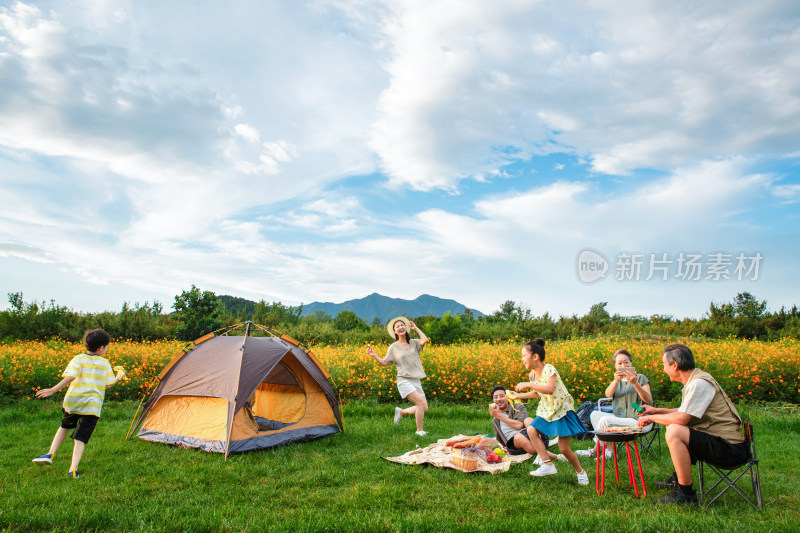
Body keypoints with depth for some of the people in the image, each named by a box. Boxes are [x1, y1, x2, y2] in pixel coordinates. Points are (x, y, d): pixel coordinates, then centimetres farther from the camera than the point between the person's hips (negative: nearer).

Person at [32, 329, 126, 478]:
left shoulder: (78, 359, 1)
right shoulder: (105, 363, 5)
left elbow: (70, 377, -15)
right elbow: (109, 384, 9)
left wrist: (53, 390, -14)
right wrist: (119, 376, 27)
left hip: (72, 402, 1)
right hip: (92, 405, -1)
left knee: (64, 426, 28)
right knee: (81, 437, 2)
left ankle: (50, 454, 18)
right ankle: (73, 469, -10)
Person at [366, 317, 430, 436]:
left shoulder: (413, 343, 6)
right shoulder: (393, 347, 2)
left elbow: (425, 340, -14)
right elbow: (384, 362, 8)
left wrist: (416, 328, -1)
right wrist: (374, 355, -8)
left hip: (416, 381, 5)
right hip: (404, 381, -4)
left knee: (424, 408, 2)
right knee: (422, 403, -20)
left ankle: (401, 412, 24)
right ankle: (419, 431, -4)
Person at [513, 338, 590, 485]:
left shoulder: (549, 369, -20)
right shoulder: (533, 374, 3)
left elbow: (550, 389, -37)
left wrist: (528, 384, -35)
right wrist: (519, 395, 15)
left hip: (562, 410, -7)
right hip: (547, 410, 7)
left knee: (564, 448, -6)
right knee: (532, 432, -12)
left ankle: (580, 472, 20)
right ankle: (548, 464, -6)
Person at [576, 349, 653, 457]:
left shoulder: (641, 378, -1)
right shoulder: (617, 381, 15)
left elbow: (648, 400, -15)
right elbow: (608, 394, -8)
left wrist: (635, 384, -29)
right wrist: (616, 381, -27)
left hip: (638, 421, -7)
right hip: (620, 418, 7)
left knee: (605, 420, -24)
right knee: (595, 414, -1)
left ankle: (595, 450, -3)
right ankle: (608, 449, -11)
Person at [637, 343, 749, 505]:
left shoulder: (699, 384, -21)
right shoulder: (694, 380, 10)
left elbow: (681, 419, -26)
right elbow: (685, 412, 23)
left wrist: (651, 418, -11)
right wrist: (656, 411, 21)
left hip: (730, 449, -11)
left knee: (674, 431, -26)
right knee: (674, 426, 24)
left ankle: (686, 493, -16)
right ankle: (678, 478, 29)